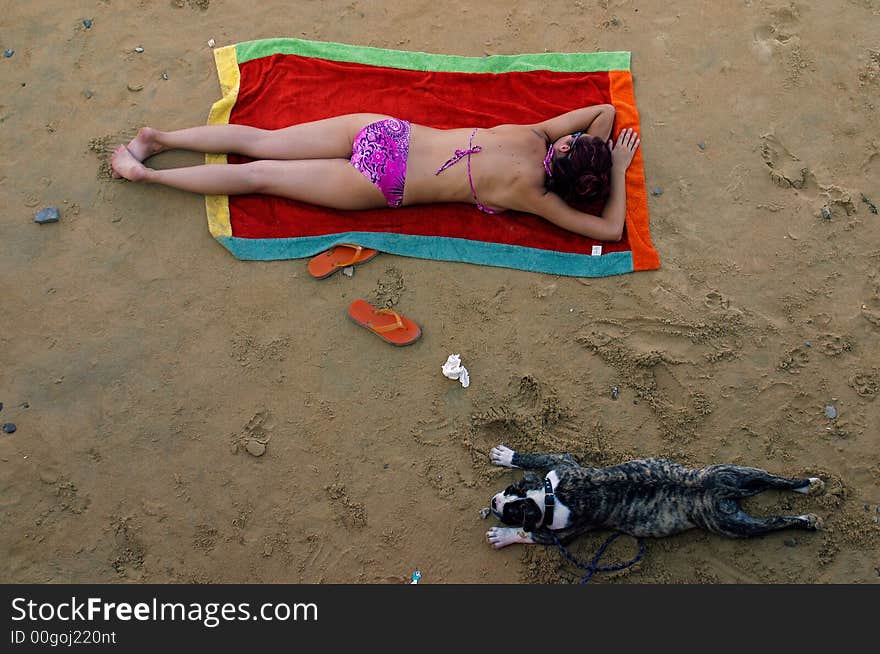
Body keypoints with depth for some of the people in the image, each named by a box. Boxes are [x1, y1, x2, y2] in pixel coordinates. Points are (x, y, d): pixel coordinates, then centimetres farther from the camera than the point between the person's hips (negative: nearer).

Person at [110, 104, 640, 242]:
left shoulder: (532, 133, 5)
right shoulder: (531, 193, -10)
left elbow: (604, 108, 20)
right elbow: (610, 230, -6)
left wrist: (597, 155, 12)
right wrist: (618, 170, 6)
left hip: (384, 129, 5)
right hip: (382, 184, -5)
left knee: (259, 144, 12)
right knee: (259, 177, 3)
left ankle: (158, 139, 18)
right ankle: (148, 174, 10)